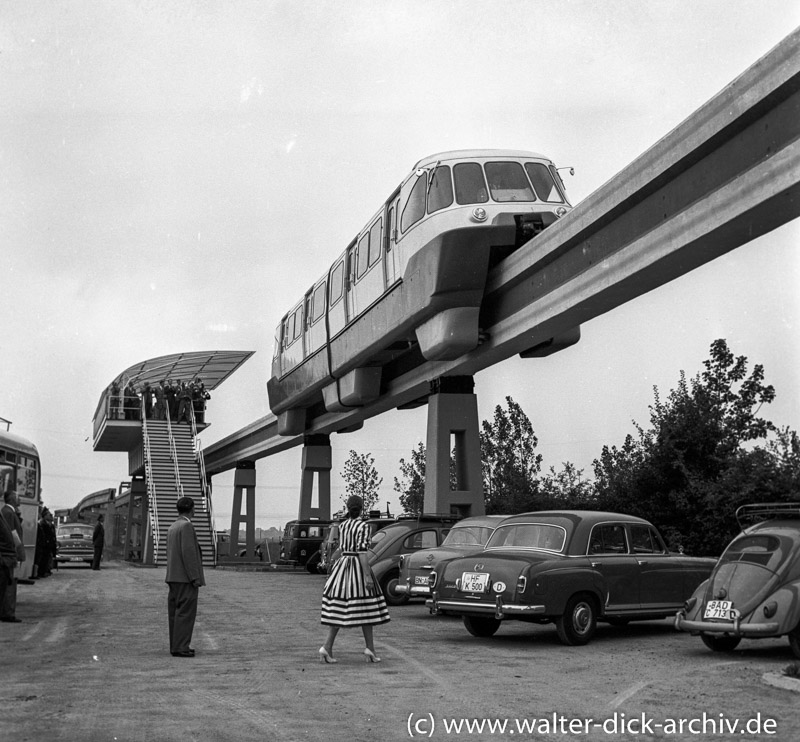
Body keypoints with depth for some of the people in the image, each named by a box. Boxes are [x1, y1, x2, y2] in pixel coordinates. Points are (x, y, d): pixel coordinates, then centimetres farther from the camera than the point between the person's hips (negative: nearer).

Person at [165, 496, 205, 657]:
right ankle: (180, 647, -12)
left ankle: (176, 646, 12)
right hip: (186, 578, -9)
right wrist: (195, 578, -19)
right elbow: (188, 552, -20)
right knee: (185, 612, -9)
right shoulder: (186, 526, -12)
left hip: (174, 577, 9)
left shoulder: (172, 528, 16)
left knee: (175, 612, 9)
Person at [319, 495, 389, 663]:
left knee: (339, 609, 4)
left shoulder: (342, 525, 10)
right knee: (365, 609, 2)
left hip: (342, 566, 6)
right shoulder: (363, 526, -10)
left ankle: (327, 647, -7)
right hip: (358, 568, -6)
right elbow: (362, 552, -17)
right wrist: (368, 576, -18)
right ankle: (370, 649, 1)